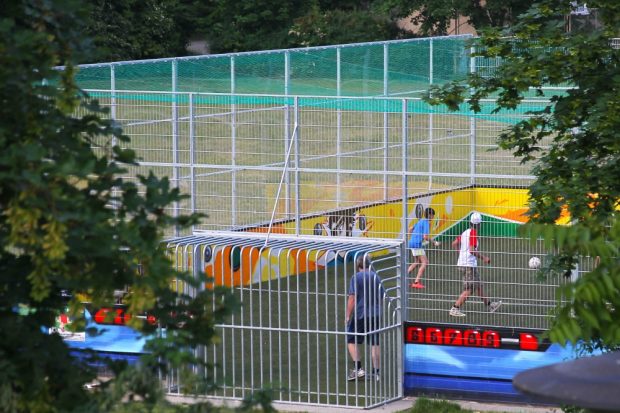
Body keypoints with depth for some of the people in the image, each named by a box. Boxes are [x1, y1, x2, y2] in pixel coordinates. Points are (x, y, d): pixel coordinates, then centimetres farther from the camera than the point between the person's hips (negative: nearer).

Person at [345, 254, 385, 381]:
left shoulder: (356, 277, -9)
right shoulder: (376, 277, 9)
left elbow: (352, 298, -13)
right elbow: (382, 297, 16)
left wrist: (347, 315, -8)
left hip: (360, 314, -6)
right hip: (375, 315, 6)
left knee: (351, 341, 3)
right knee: (374, 343, 10)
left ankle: (358, 369, -7)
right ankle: (375, 372, 11)